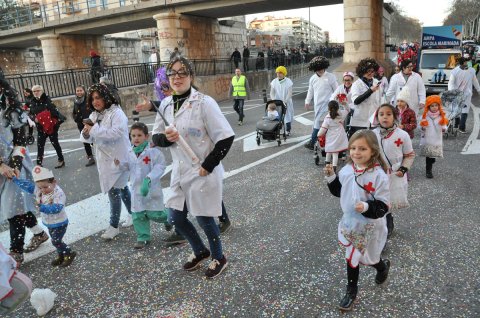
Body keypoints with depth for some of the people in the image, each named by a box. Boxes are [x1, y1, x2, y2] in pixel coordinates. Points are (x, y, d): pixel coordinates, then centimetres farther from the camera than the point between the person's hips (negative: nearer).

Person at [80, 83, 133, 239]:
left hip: (118, 158, -8)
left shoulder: (116, 112, -13)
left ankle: (114, 226, 6)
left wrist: (94, 130, -26)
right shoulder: (94, 116, 10)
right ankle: (133, 214, 35)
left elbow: (117, 132, -29)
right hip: (104, 159, 8)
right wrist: (86, 133, -15)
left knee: (114, 191, -6)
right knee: (121, 188, 19)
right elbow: (90, 138, 8)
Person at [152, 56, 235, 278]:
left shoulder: (204, 103, -16)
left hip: (203, 173, -7)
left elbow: (226, 137, -19)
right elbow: (156, 137, 11)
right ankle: (200, 251, 43)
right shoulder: (165, 104, 4)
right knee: (175, 218, 16)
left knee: (204, 219, 8)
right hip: (180, 172, 7)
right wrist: (166, 137, -12)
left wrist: (207, 166, -18)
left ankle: (218, 258, 37)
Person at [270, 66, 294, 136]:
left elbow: (289, 93, -13)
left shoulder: (288, 82, -7)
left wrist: (285, 101, -24)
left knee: (287, 116, 6)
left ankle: (288, 130, 19)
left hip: (286, 102, -2)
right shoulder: (274, 82, 2)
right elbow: (272, 93, 1)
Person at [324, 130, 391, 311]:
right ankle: (351, 290, 37)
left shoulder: (379, 175, -24)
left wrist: (367, 207, -37)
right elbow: (338, 191, 9)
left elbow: (383, 206, -21)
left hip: (369, 226, -5)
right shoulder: (347, 170, -7)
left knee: (367, 258, 16)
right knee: (351, 257, 17)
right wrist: (331, 177, -7)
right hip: (350, 222, 5)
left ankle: (383, 266, 53)